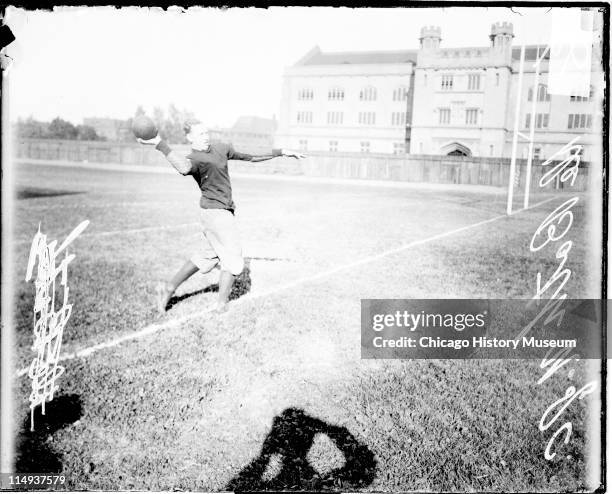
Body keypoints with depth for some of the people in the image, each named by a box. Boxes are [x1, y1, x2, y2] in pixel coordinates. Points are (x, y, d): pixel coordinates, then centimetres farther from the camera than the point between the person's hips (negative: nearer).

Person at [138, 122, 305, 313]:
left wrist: (281, 152, 17)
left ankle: (169, 288, 26)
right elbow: (184, 167, -44)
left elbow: (250, 156, 16)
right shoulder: (193, 158, -18)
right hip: (216, 212, -9)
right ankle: (222, 305, 14)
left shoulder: (220, 148, 8)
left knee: (208, 256, 18)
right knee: (233, 261, 1)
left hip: (222, 212, 9)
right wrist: (161, 145, -51)